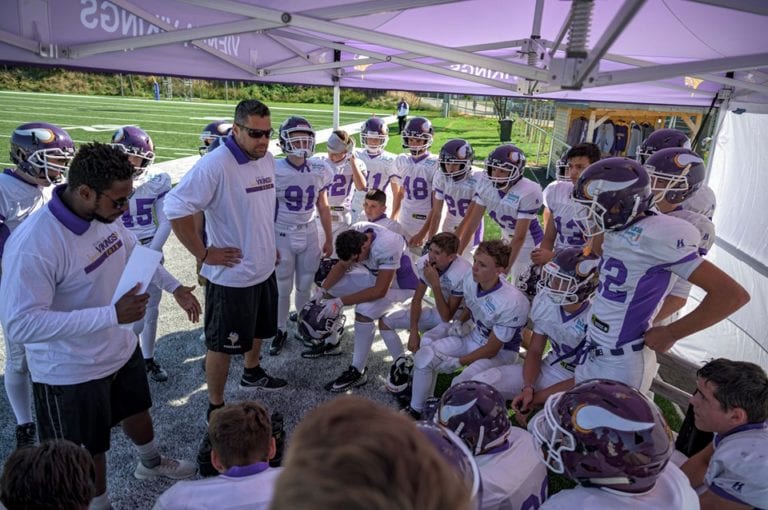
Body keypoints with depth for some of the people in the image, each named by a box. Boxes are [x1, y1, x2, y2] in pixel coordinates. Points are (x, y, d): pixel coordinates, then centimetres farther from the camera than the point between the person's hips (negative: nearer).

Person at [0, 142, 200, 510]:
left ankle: (151, 463, 59)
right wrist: (111, 314, -36)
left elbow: (133, 253, 9)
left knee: (137, 410, 30)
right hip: (71, 373, -7)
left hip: (121, 348, 7)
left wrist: (175, 288, 8)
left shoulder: (105, 214, -11)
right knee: (89, 452, 16)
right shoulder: (33, 245, -33)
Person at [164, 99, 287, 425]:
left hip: (264, 268, 8)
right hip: (230, 276, -8)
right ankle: (216, 407, 27)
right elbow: (176, 208, -26)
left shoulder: (267, 160, 4)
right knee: (223, 345, 8)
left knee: (258, 329, 27)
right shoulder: (215, 165, -23)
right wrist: (204, 253, -21)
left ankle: (252, 373, 52)